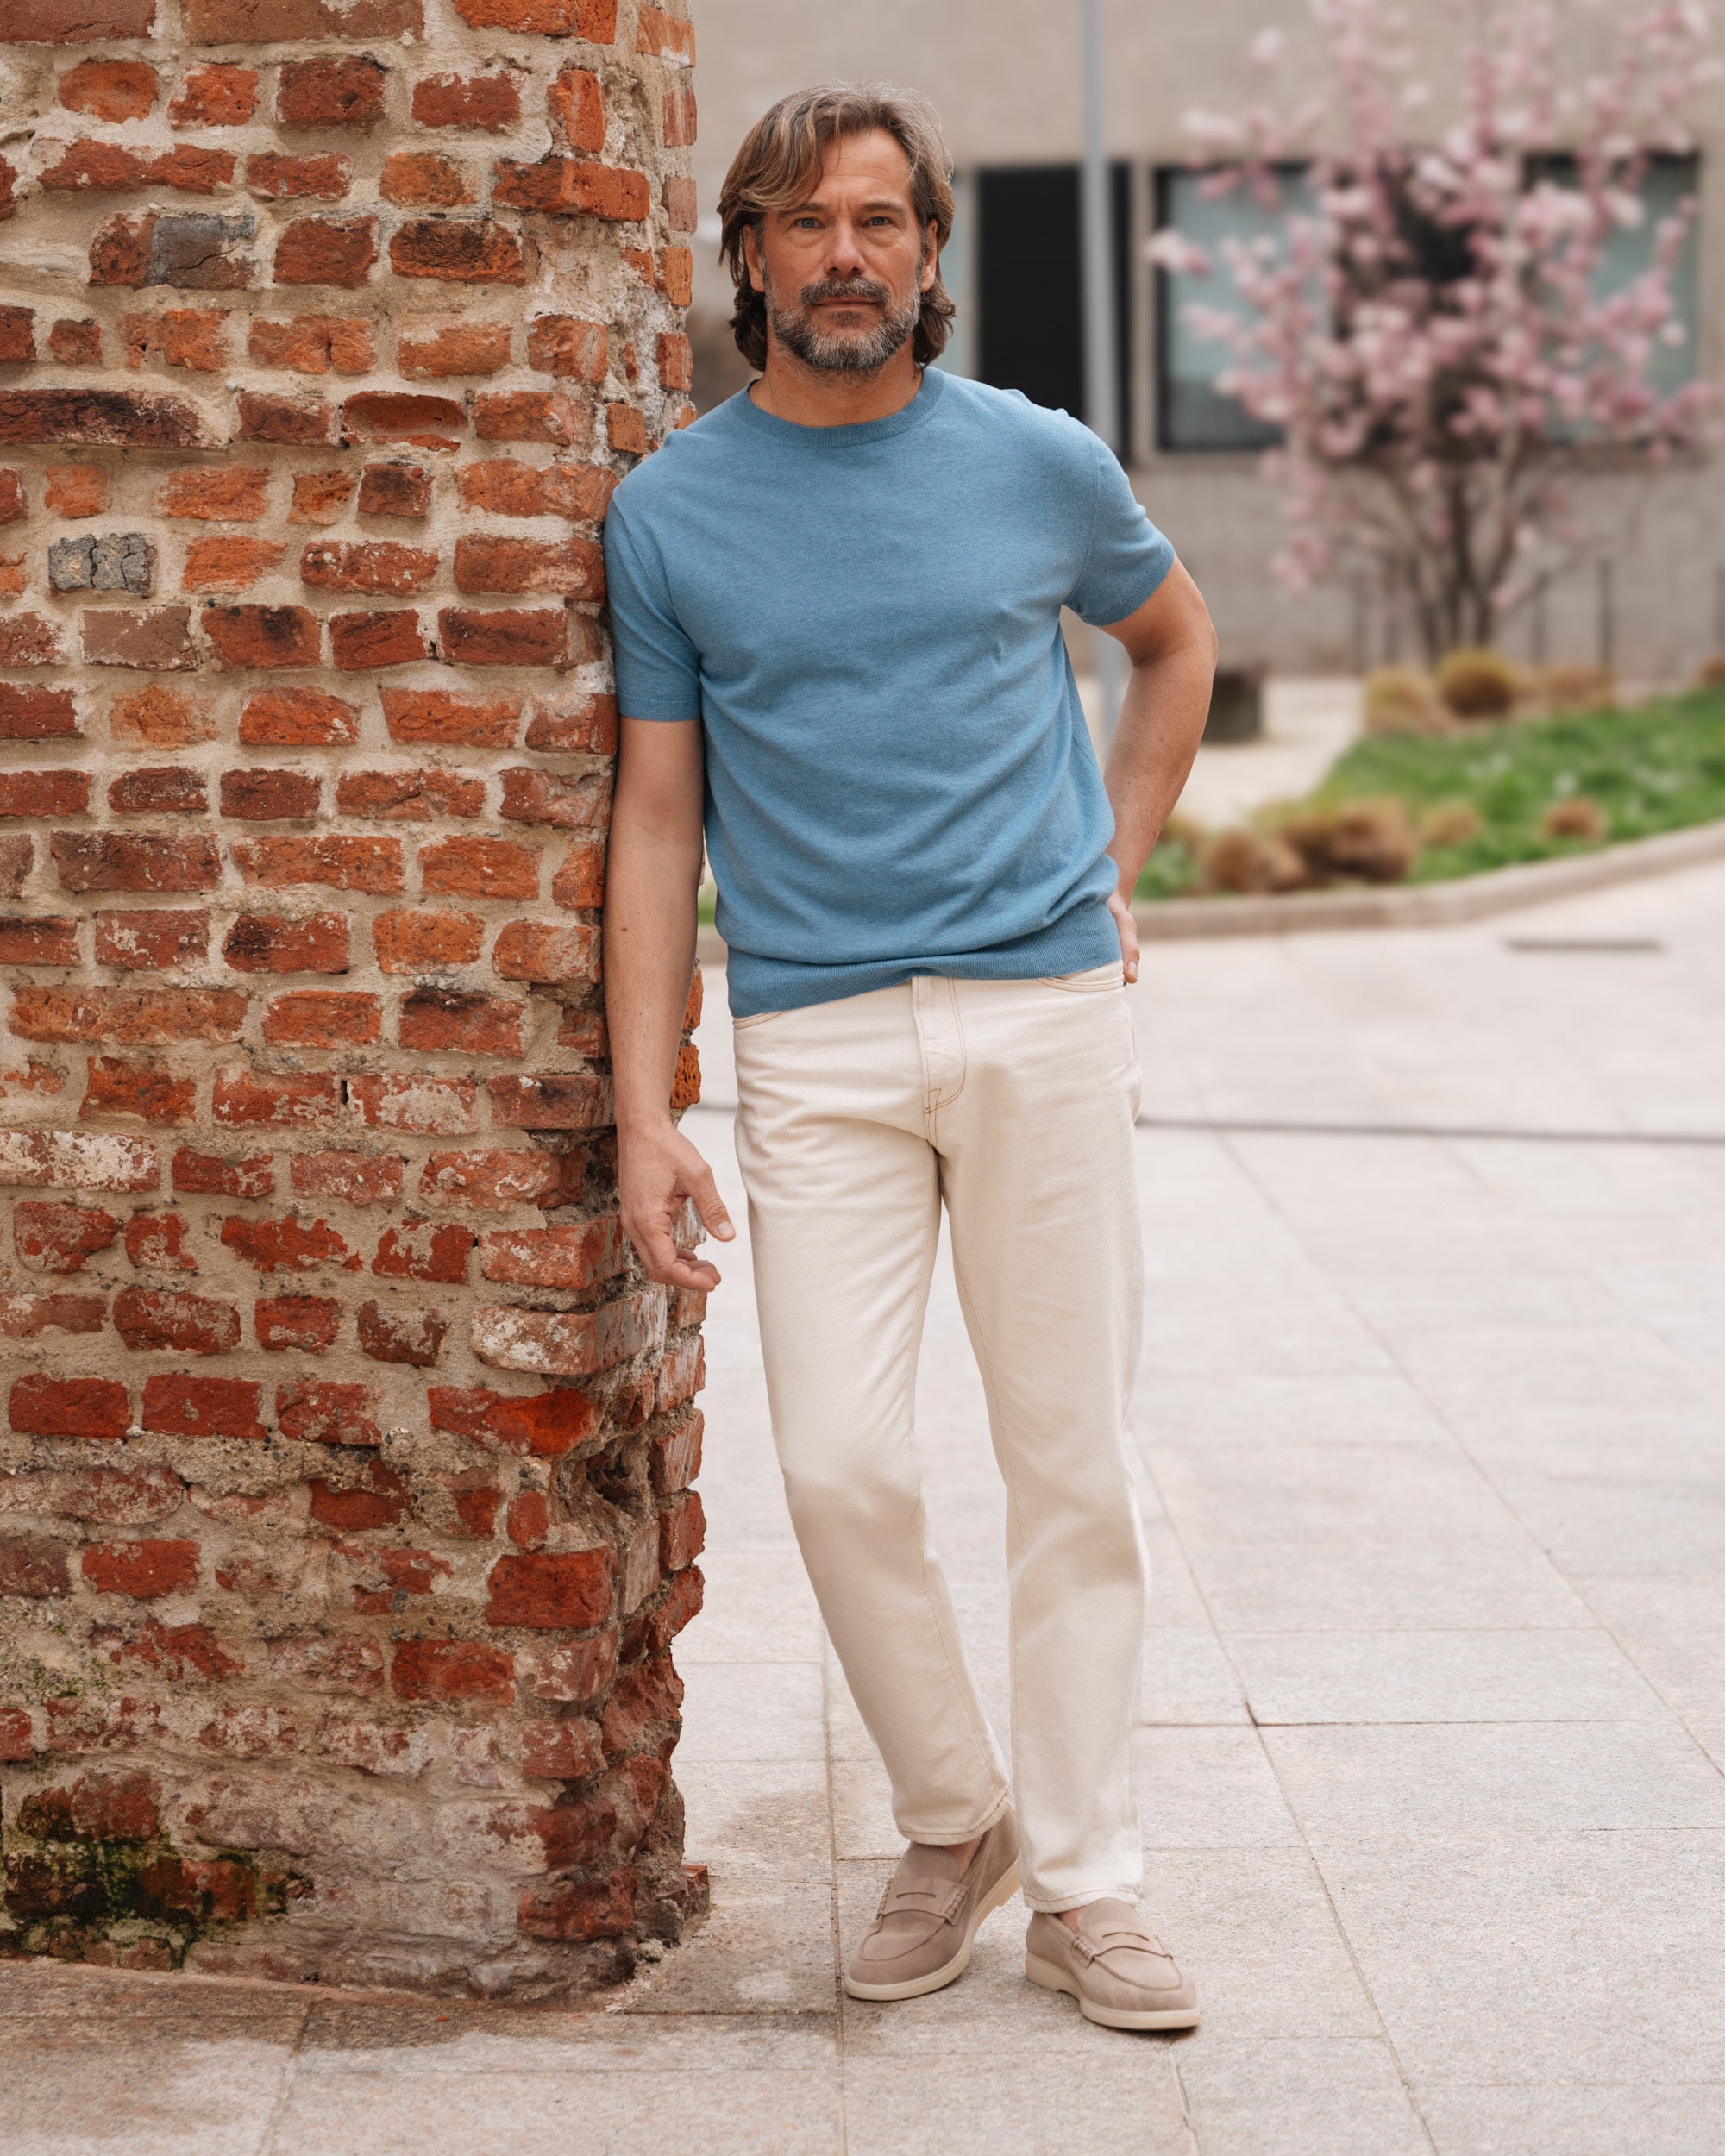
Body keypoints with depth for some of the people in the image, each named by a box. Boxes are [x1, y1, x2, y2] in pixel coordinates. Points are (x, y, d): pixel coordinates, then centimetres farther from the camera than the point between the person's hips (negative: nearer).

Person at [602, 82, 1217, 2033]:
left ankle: (1081, 1885, 14)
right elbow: (657, 814, 4)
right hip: (816, 1041, 0)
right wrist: (641, 1115, -3)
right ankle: (952, 1824, 15)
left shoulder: (1039, 466, 4)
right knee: (840, 1465, -9)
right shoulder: (671, 512, 3)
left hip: (1045, 1013, 1)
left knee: (1070, 1464, 3)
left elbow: (1173, 641, 24)